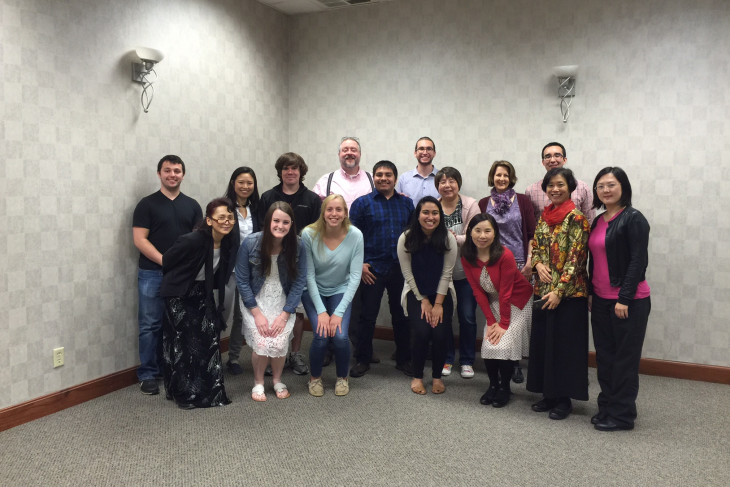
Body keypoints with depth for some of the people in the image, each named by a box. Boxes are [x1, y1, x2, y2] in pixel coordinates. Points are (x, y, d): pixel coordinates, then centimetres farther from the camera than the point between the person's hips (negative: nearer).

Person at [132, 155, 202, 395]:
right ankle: (148, 375, 12)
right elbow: (140, 240, -7)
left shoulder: (192, 205, 11)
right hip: (153, 274, -3)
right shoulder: (147, 204, 1)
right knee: (150, 325, 2)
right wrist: (166, 261, -15)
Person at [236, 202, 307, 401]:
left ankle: (278, 380, 14)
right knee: (262, 343, -18)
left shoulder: (297, 246, -12)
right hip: (255, 302, -1)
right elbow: (242, 280, -8)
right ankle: (258, 382, 12)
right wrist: (257, 313, -11)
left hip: (283, 303, 1)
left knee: (279, 343, -17)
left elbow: (299, 282, -8)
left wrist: (284, 315, -13)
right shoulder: (250, 243, -15)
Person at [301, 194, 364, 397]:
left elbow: (355, 276, -15)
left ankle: (342, 377, 12)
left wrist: (339, 312, -20)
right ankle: (315, 377, 12)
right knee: (321, 336, -19)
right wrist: (321, 311, -18)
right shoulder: (309, 234, -20)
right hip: (314, 291, 0)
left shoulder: (355, 235, -19)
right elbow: (309, 275, -14)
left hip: (341, 290, 1)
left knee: (340, 336, -19)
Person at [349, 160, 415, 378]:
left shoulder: (407, 203, 9)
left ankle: (403, 359, 24)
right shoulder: (362, 203, 1)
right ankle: (362, 360, 17)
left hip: (401, 269, 3)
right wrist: (359, 263, -8)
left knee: (401, 315, 11)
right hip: (373, 269, -2)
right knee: (367, 316, 4)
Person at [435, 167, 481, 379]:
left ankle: (467, 361, 20)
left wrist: (455, 239, -28)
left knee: (467, 317, 4)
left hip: (466, 271, -1)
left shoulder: (470, 206, -7)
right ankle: (446, 359, 24)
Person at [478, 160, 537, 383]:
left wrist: (529, 261, -6)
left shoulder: (522, 200, 4)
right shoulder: (484, 203, 8)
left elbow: (531, 233, 2)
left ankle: (515, 362, 8)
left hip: (518, 264, -1)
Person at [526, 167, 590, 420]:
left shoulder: (576, 218, -10)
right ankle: (548, 393, 25)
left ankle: (564, 399, 14)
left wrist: (559, 290, -18)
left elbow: (576, 257, -14)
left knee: (565, 343, 1)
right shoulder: (544, 216, 11)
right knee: (542, 341, 11)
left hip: (568, 292, -7)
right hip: (543, 290, 7)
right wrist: (538, 264, -6)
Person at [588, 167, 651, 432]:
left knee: (625, 358, 3)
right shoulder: (598, 222, 12)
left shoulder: (633, 219, -10)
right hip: (601, 300, 7)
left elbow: (639, 261, -15)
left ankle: (622, 415, 14)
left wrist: (624, 298, -18)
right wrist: (591, 293, 12)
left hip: (629, 301, -7)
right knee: (604, 357, 13)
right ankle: (606, 407, 25)